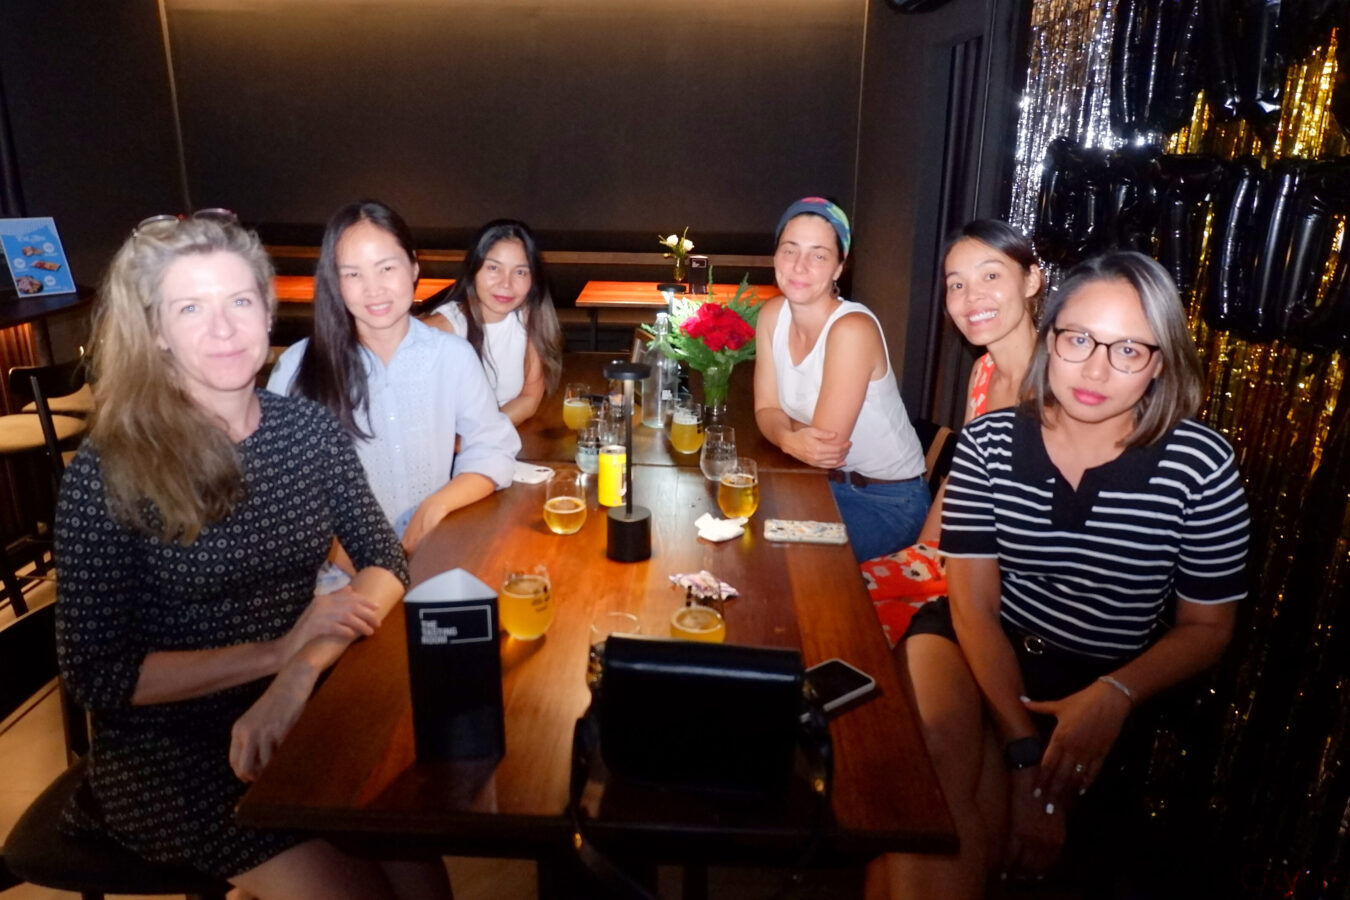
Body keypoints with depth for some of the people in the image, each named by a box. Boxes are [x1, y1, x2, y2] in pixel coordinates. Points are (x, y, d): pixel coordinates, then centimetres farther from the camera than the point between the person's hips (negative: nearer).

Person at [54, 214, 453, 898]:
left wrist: (303, 670, -20)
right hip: (169, 747, -3)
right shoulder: (110, 469, -12)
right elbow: (95, 673, -11)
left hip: (300, 712, 4)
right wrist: (276, 652, -19)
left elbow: (384, 564, -3)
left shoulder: (308, 427, 0)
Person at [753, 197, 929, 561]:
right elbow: (766, 409, -2)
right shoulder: (772, 314, -5)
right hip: (824, 481, 6)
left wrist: (786, 430, -7)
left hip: (887, 502, -6)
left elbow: (826, 442, -26)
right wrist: (792, 440, -23)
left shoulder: (852, 328, -26)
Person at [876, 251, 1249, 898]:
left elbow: (1206, 626, 0)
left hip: (1108, 682, -1)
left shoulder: (1200, 466, -11)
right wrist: (1023, 746, -21)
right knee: (937, 746, -30)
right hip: (985, 648, 1)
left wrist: (1113, 696, -18)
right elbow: (975, 605, -11)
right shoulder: (988, 443, -9)